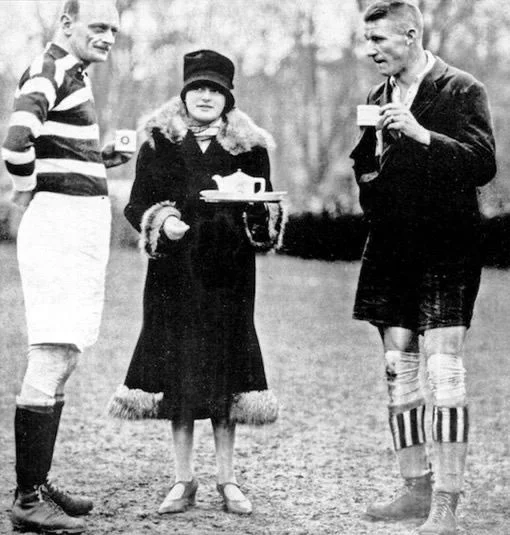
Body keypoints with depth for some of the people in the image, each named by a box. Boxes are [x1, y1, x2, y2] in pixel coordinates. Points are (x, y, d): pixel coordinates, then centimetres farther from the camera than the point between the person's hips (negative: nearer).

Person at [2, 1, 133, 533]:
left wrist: (105, 157, 14)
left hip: (85, 227, 10)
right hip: (59, 223, -10)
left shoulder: (74, 73, 17)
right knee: (50, 360, -10)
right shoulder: (48, 72, -13)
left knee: (64, 359, 13)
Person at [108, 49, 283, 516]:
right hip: (174, 271, 0)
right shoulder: (160, 143, 5)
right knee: (177, 372, 2)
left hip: (228, 273, 0)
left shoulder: (249, 147, 6)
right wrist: (162, 220, -13)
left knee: (225, 371, 0)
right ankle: (183, 480, 12)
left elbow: (268, 213, 8)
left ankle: (228, 481, 10)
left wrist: (255, 208, -13)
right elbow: (137, 204, 6)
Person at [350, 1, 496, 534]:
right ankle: (416, 489, 18)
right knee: (398, 371, 9)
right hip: (392, 249, 7)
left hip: (445, 250, -7)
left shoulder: (461, 91, -6)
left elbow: (483, 165, -16)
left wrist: (422, 134, -25)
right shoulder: (378, 97, 14)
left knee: (444, 373, -10)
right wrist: (370, 178, 3)